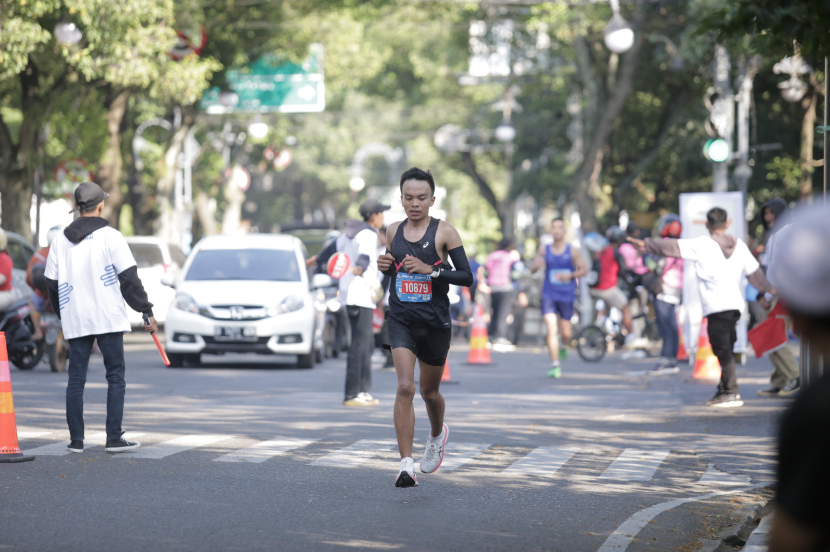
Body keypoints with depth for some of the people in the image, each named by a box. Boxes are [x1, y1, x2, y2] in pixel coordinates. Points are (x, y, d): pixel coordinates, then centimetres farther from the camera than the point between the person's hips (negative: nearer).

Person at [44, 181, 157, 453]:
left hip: (75, 321, 4)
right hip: (108, 318, -4)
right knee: (115, 377, 1)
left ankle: (76, 440, 6)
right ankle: (114, 438, -4)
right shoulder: (110, 237, -5)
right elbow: (129, 279, -7)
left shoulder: (60, 240, 9)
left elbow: (52, 283, 13)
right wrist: (147, 311, -1)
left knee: (76, 378, 7)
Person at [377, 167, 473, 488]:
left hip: (435, 323, -1)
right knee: (405, 387, -16)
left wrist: (431, 270, -22)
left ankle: (437, 435, 49)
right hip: (401, 321, 1)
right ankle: (406, 465, -17)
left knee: (429, 392, 15)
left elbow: (467, 276, -8)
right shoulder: (394, 232, 5)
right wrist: (385, 266, -3)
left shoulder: (444, 233, -7)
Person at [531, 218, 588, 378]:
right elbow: (533, 269, 5)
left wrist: (570, 275, -17)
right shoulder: (544, 249, 2)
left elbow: (584, 269, 1)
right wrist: (537, 264, -19)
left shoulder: (572, 251, -3)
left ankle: (563, 346, 45)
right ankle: (555, 365, -10)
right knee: (552, 330, -14)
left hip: (566, 296, 0)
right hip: (549, 294, 0)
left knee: (566, 333, 8)